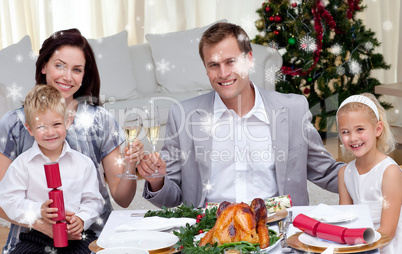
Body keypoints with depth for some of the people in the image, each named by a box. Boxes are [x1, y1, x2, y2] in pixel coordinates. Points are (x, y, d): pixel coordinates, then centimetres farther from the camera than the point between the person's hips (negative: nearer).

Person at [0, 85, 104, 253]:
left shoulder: (83, 163, 6)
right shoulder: (22, 164, 3)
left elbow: (93, 200, 8)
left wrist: (82, 219, -11)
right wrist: (38, 211, -15)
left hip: (76, 233, 0)